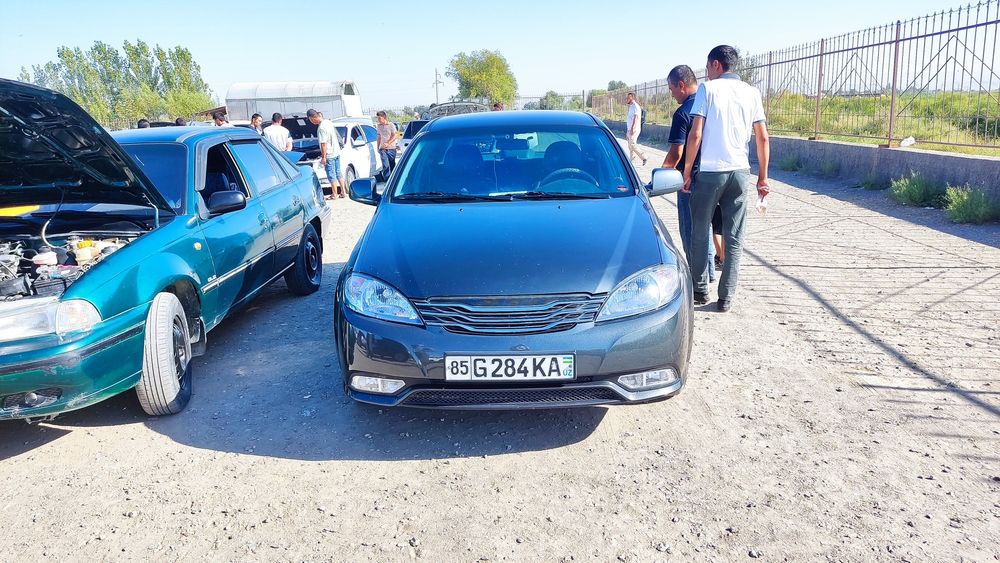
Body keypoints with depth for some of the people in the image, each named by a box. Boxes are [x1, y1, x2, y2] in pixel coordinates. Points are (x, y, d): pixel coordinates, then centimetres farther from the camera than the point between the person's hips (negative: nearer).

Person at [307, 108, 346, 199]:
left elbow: (323, 144, -20)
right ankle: (343, 191, 19)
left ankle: (334, 194, 6)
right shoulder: (329, 122, 7)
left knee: (331, 175, 0)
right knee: (338, 173, 15)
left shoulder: (321, 127, -20)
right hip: (337, 152, 9)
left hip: (329, 155, -9)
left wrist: (323, 157, -16)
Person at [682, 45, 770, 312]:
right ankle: (726, 298, 9)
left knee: (699, 234, 11)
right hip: (740, 172, 3)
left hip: (709, 172, -3)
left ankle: (700, 291, 18)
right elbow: (762, 138, 6)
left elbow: (695, 135, -9)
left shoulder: (707, 89, -2)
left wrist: (687, 172, -1)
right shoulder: (752, 93, 9)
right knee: (734, 239, 7)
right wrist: (763, 178, 12)